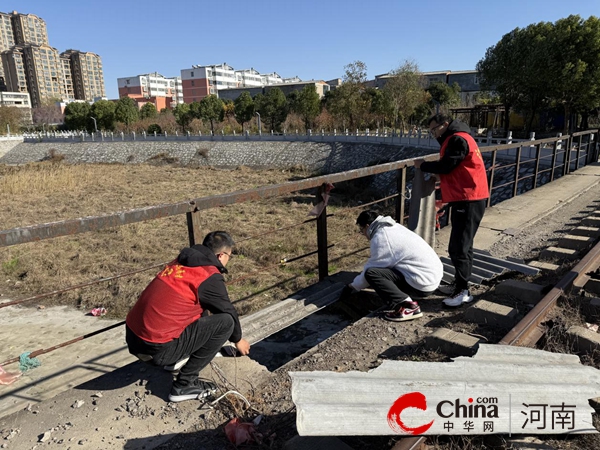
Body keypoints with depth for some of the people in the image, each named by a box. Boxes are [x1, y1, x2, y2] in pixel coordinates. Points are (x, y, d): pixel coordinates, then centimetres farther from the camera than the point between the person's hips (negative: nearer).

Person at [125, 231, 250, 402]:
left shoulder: (181, 262, 12)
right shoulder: (209, 277, -11)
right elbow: (228, 312, 5)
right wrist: (238, 339, 24)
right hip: (156, 348, -8)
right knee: (225, 322, -5)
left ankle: (171, 361, 20)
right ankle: (185, 384, 2)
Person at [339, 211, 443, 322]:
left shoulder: (380, 237, -14)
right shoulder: (392, 227, 14)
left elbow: (371, 269, -6)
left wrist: (352, 286, 9)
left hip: (423, 283, -10)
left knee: (371, 273, -15)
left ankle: (407, 306, -18)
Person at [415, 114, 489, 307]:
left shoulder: (458, 139, -12)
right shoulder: (455, 139, 21)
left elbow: (446, 166, -16)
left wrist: (423, 165, -2)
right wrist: (441, 182, 8)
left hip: (468, 200, -11)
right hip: (464, 199, 11)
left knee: (458, 247, -10)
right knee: (462, 245, 14)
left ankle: (463, 291, -5)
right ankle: (459, 285, 23)